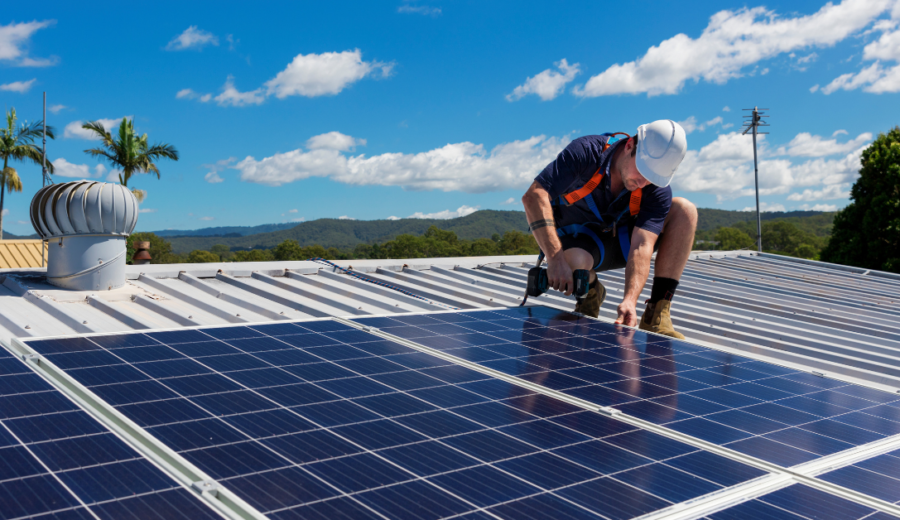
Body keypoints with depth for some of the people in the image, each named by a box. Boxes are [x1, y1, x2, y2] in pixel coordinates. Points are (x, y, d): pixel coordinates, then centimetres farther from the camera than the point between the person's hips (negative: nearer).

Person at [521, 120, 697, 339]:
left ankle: (656, 315, -19)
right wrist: (556, 259, -46)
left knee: (684, 210, -19)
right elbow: (533, 197, -35)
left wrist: (630, 299, -47)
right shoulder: (586, 152, -27)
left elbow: (641, 246, -29)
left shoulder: (657, 189, -20)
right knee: (573, 260, -41)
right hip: (577, 242, -3)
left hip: (620, 243, 3)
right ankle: (590, 292, -1)